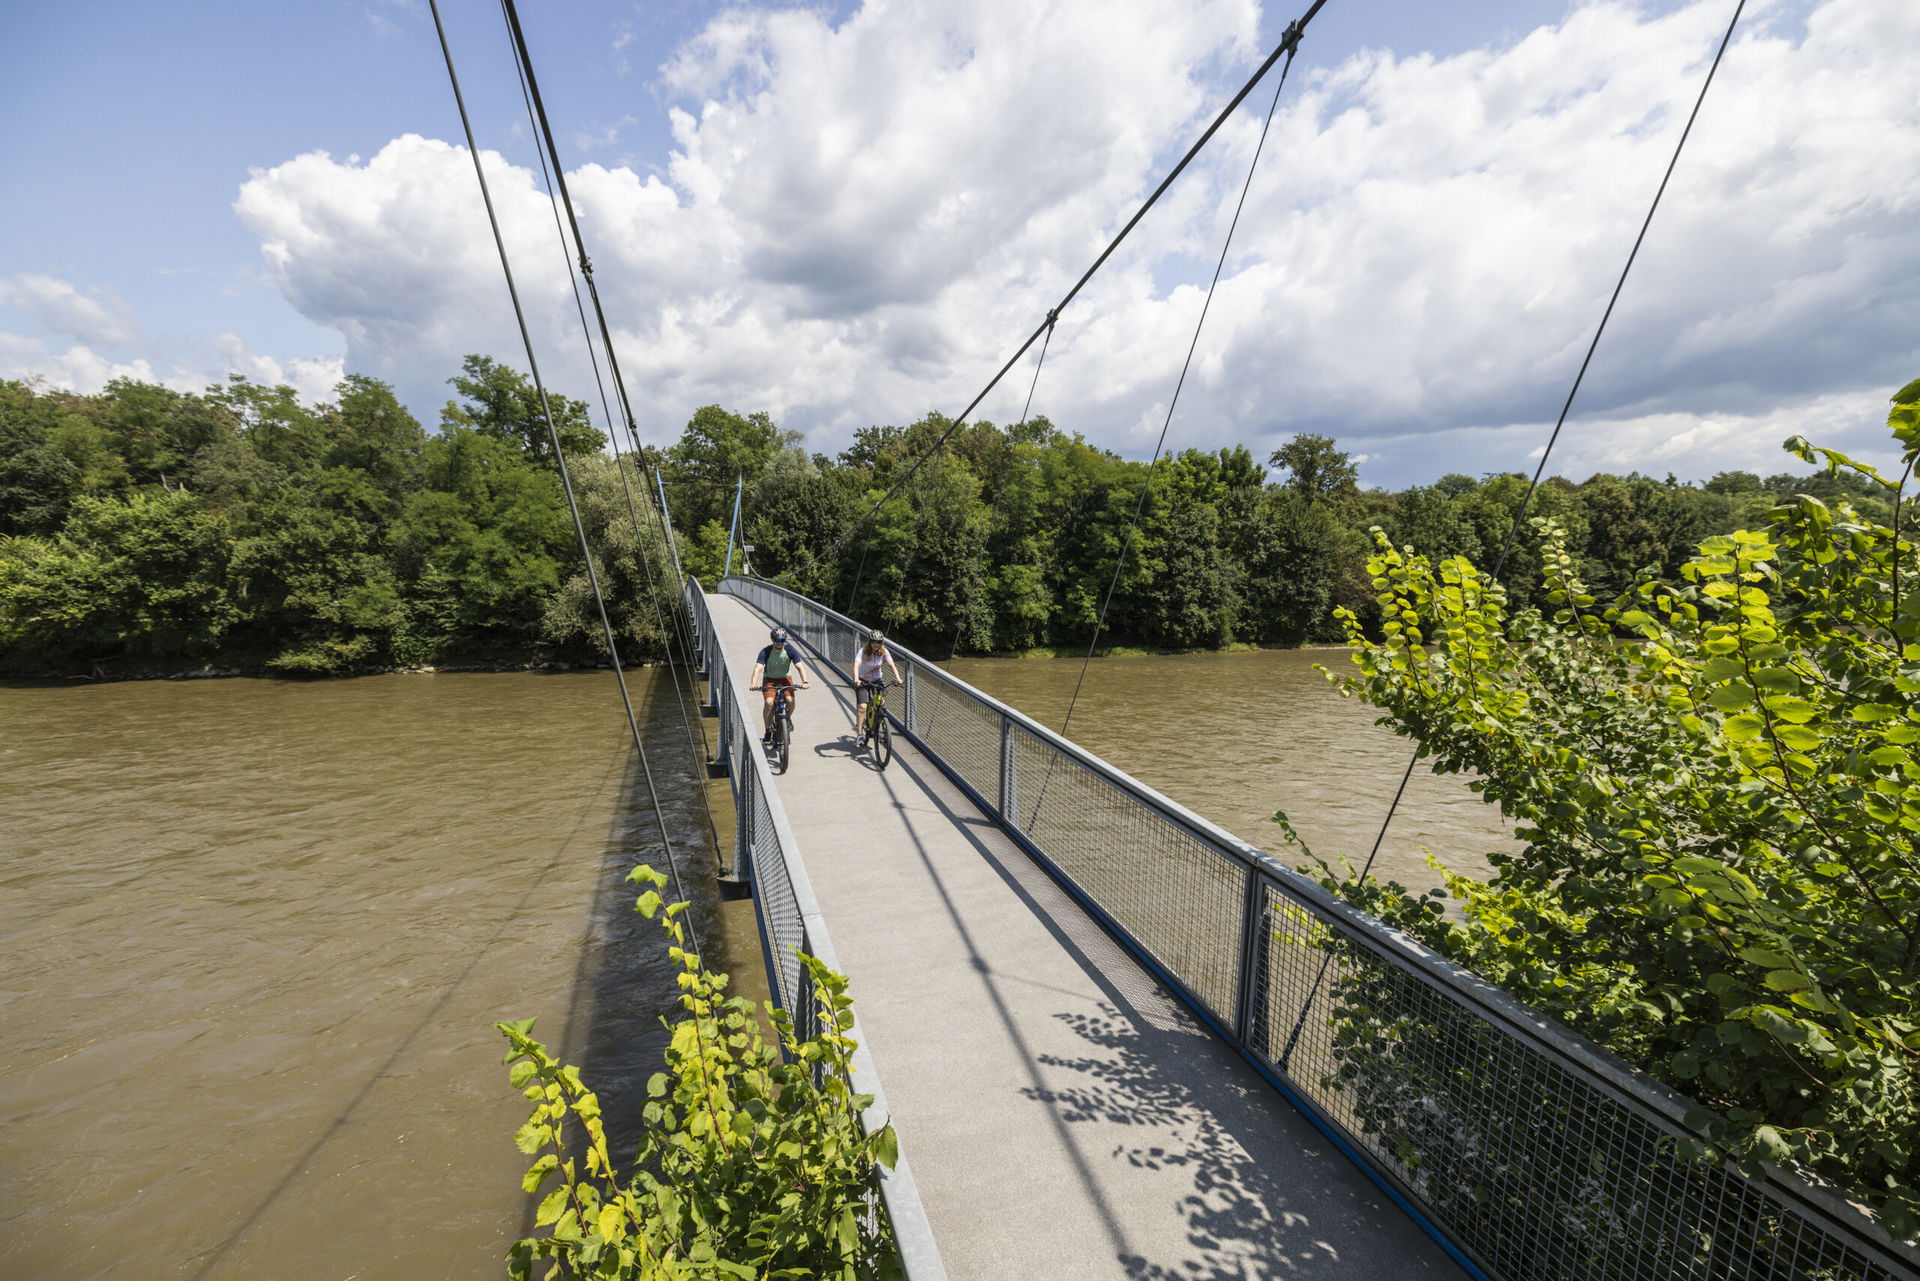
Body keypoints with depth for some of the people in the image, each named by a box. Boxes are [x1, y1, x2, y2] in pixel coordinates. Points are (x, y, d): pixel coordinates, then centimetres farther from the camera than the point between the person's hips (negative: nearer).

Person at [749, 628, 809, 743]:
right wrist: (754, 683, -50)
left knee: (791, 700, -23)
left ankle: (787, 718, 11)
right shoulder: (766, 652, -21)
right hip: (769, 679, -1)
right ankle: (767, 731, -7)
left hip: (785, 678, 1)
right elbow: (758, 668, -33)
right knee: (769, 702, -24)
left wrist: (805, 681, -39)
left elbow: (799, 666, -22)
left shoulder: (789, 651, -16)